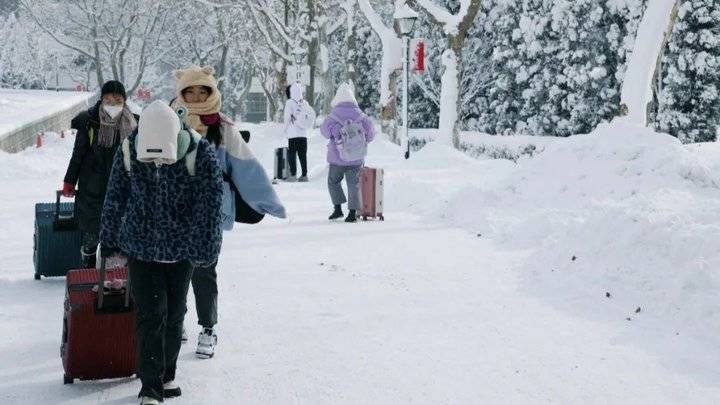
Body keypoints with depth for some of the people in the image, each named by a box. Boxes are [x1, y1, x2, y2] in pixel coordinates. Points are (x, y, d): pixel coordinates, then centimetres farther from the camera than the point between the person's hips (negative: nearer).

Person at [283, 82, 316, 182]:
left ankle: (293, 175, -4)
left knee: (291, 155, 1)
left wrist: (286, 130, 5)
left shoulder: (289, 103, -8)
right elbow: (312, 114, 8)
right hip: (303, 134, 4)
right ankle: (304, 175, 9)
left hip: (293, 134, -4)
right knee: (303, 155, 9)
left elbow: (287, 117, -7)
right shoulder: (304, 103, 5)